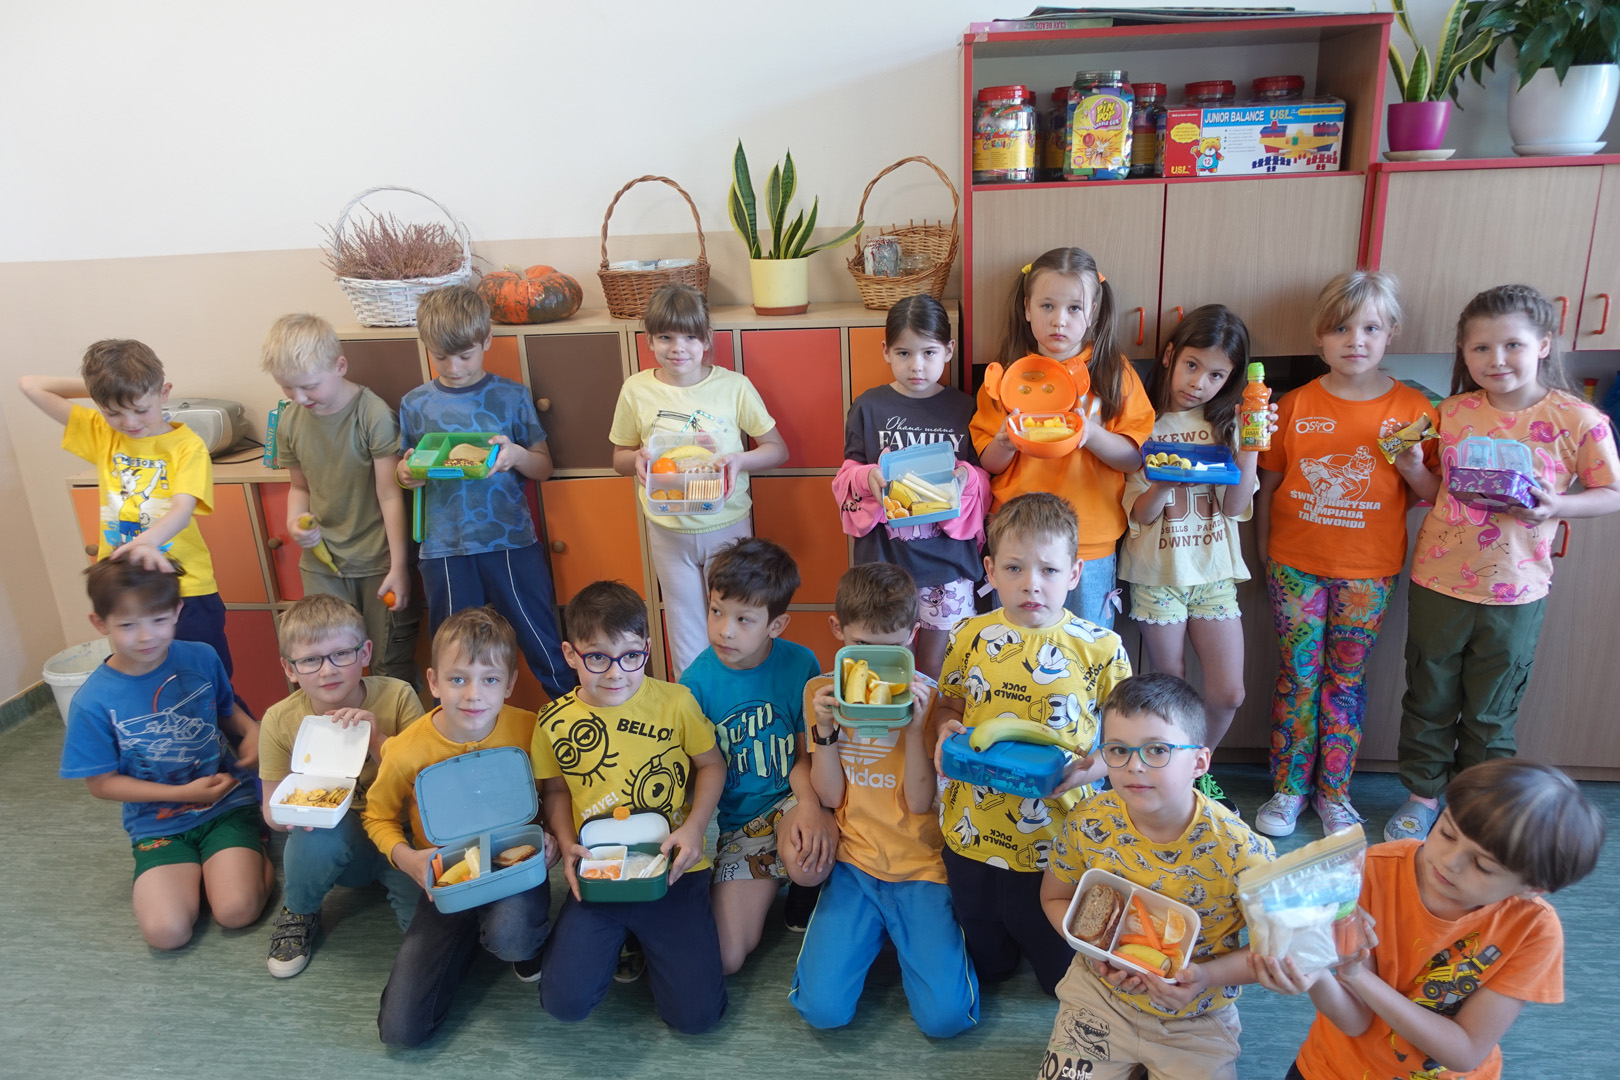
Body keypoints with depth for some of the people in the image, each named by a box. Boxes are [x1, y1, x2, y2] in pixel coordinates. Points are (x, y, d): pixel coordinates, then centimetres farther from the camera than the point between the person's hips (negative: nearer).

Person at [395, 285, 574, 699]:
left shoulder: (510, 396, 2)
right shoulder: (415, 404, 6)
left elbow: (544, 468, 6)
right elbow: (406, 472, 14)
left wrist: (516, 455, -15)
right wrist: (407, 473, -9)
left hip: (511, 543, -1)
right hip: (444, 550, 2)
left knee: (543, 645, 3)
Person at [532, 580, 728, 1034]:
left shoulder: (675, 701, -9)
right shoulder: (555, 722, -3)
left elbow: (711, 764, 3)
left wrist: (694, 828, -10)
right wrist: (567, 843, -4)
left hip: (673, 872, -1)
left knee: (696, 1013, -8)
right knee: (565, 1001, -11)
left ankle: (648, 939, 21)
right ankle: (616, 939, 20)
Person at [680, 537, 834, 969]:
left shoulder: (800, 664, -11)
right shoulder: (697, 682, -12)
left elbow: (805, 755, -6)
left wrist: (809, 804, -26)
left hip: (788, 800, -1)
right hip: (732, 822, 1)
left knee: (811, 862, -37)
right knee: (725, 958, -11)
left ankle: (803, 900, 3)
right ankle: (771, 871, 17)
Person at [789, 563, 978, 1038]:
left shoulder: (927, 696, -7)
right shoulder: (821, 691, 0)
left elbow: (921, 802, -10)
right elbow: (830, 796, -1)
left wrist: (915, 727, -21)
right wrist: (824, 729, -16)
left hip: (921, 865, -1)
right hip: (854, 862, 2)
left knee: (944, 1016, -14)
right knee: (824, 1008, -14)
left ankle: (907, 930, 15)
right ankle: (873, 929, 16)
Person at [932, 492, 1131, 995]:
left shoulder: (1100, 647, -11)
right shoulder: (970, 637, -4)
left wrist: (1092, 767, -21)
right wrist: (947, 730, -12)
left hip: (1059, 838, -2)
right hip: (973, 835, 2)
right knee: (987, 966, 20)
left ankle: (1035, 937, 46)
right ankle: (1006, 945, 51)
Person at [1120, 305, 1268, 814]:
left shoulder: (1227, 424, 3)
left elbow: (1236, 506, -5)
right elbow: (1139, 514, -8)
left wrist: (1250, 446, -17)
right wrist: (1163, 482, -27)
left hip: (1213, 570, 3)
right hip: (1157, 571, -3)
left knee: (1227, 694, 2)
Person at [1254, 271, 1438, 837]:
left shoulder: (1412, 409, -2)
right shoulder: (1295, 406, -2)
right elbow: (1267, 485, 5)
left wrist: (1411, 467, -17)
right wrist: (1266, 555, 5)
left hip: (1368, 569, 0)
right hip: (1296, 564, 0)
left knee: (1345, 678, 10)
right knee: (1298, 675, 6)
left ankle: (1334, 792, 24)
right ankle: (1289, 787, 20)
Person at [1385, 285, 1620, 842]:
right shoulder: (1452, 413, -1)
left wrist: (1557, 506, -20)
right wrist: (1414, 467, -10)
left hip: (1514, 592, -2)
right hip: (1438, 582, 2)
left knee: (1490, 713, 13)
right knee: (1428, 700, 15)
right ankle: (1422, 795, 33)